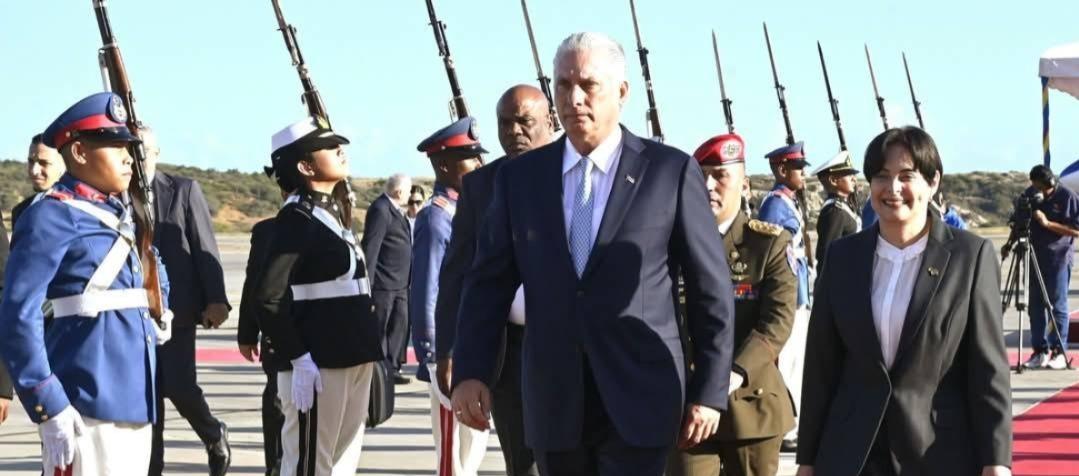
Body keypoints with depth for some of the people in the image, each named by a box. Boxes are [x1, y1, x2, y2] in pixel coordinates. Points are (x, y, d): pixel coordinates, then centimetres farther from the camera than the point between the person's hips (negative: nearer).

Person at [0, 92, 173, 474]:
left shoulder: (121, 216, 15)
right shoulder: (52, 217, -10)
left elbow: (157, 280, 36)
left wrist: (157, 321, 18)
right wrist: (49, 409, -20)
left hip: (134, 401, 9)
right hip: (88, 410, -9)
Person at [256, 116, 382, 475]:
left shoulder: (333, 211, 15)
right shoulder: (297, 219, -12)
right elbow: (268, 297, -19)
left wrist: (365, 353, 18)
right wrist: (299, 360, -22)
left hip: (352, 359, 9)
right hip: (318, 363, -9)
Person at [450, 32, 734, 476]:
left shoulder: (671, 171, -1)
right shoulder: (520, 177, 8)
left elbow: (711, 289, 1)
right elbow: (489, 283, 8)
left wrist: (710, 391, -1)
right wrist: (470, 371, -5)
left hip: (638, 401, -3)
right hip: (553, 403, 3)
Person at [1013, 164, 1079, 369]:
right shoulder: (1029, 194, 5)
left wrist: (1048, 223, -18)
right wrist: (1009, 244, 2)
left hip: (1059, 259, -5)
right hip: (1035, 258, 5)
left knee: (1058, 306, -3)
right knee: (1036, 306, 5)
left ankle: (1059, 352, 1)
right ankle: (1039, 351, 10)